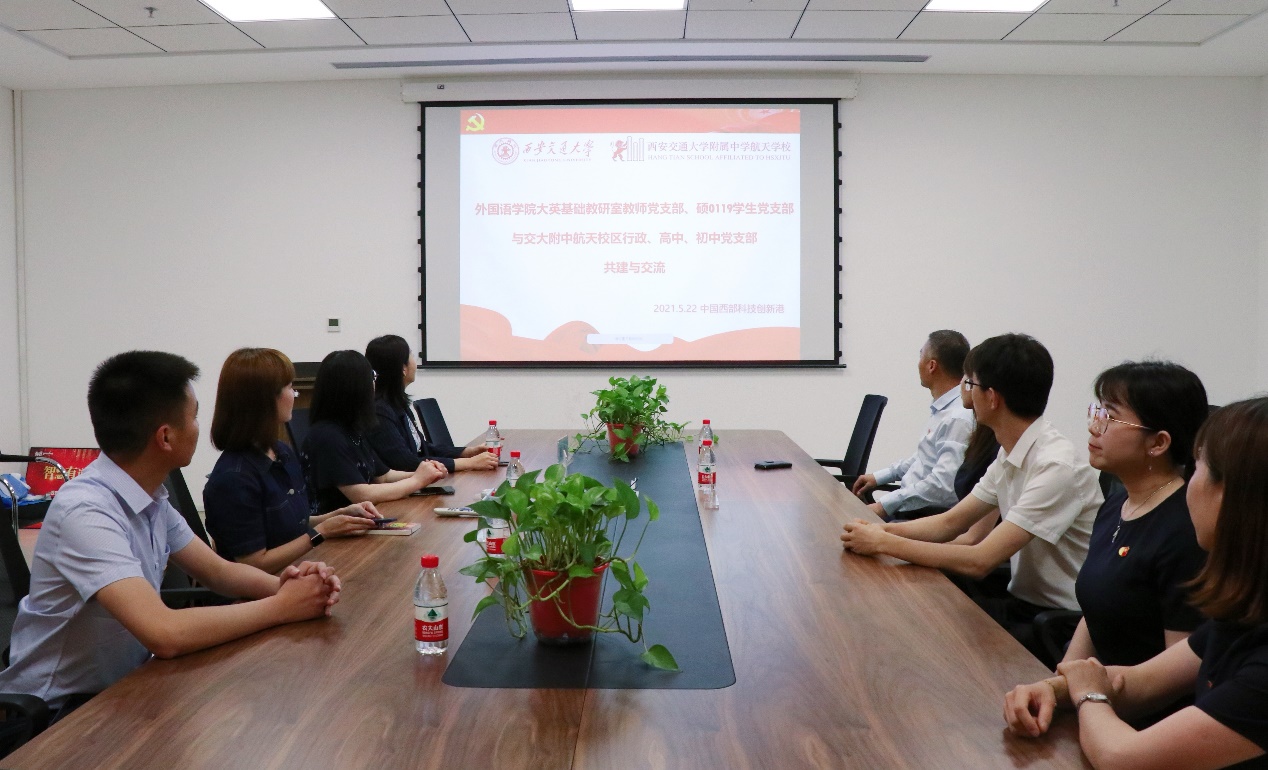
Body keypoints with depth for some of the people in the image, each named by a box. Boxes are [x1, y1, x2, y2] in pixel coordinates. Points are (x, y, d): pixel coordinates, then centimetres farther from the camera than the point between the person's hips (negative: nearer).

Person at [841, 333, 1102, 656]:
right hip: (1021, 601, 7)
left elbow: (979, 561, -27)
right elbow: (950, 523, 10)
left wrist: (883, 543, -21)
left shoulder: (1057, 466, -24)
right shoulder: (1010, 455, 4)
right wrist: (881, 530, -7)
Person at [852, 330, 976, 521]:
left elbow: (943, 486, -27)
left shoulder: (958, 418, -21)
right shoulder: (944, 409, 10)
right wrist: (879, 477, 19)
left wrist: (885, 505, -23)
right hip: (909, 505, 9)